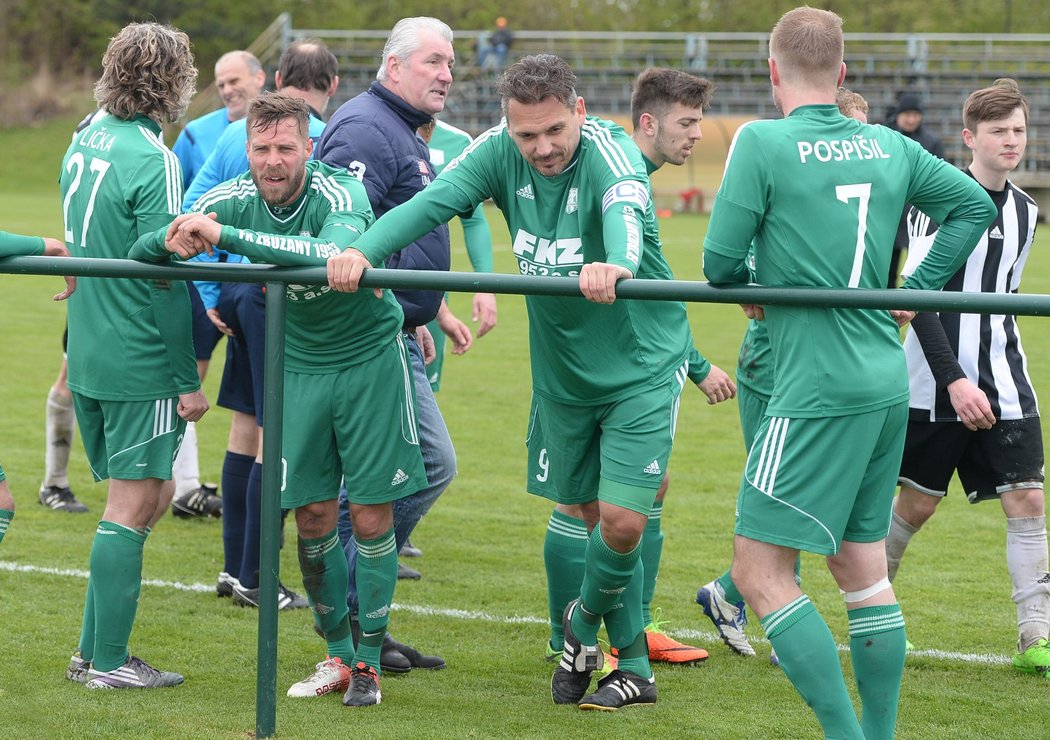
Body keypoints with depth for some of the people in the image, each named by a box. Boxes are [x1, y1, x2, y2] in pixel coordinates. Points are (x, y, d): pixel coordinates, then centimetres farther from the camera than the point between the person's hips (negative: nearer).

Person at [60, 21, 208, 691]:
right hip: (140, 360, -8)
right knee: (132, 506, 0)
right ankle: (108, 661, 5)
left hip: (88, 352, 8)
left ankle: (95, 650, 17)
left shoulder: (86, 139, 9)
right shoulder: (152, 160, -17)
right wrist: (189, 379, -14)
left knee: (150, 494, 16)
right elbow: (164, 279, -18)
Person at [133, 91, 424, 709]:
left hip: (370, 357, -4)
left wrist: (224, 235, -48)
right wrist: (174, 241, -31)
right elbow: (146, 249, -6)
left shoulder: (341, 194, -24)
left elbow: (331, 255, -47)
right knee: (314, 515, 2)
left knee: (371, 516, -3)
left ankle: (369, 661, 8)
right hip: (302, 363, 4)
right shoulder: (235, 199, -10)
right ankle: (338, 654, 17)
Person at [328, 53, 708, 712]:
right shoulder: (501, 151, -11)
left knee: (623, 522, -10)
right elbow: (431, 203, -22)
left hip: (641, 365, -5)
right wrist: (365, 250, -41)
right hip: (562, 370, 5)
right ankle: (634, 667, 26)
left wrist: (617, 264, -68)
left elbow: (625, 212, -46)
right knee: (593, 515, 12)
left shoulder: (610, 151, -24)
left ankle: (585, 622, 21)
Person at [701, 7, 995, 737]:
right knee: (864, 568, 16)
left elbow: (720, 261, -10)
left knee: (761, 572, -4)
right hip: (887, 381, 7)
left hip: (818, 389, -7)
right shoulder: (890, 146, 9)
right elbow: (975, 204, 18)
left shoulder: (762, 142, -10)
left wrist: (750, 289, 11)